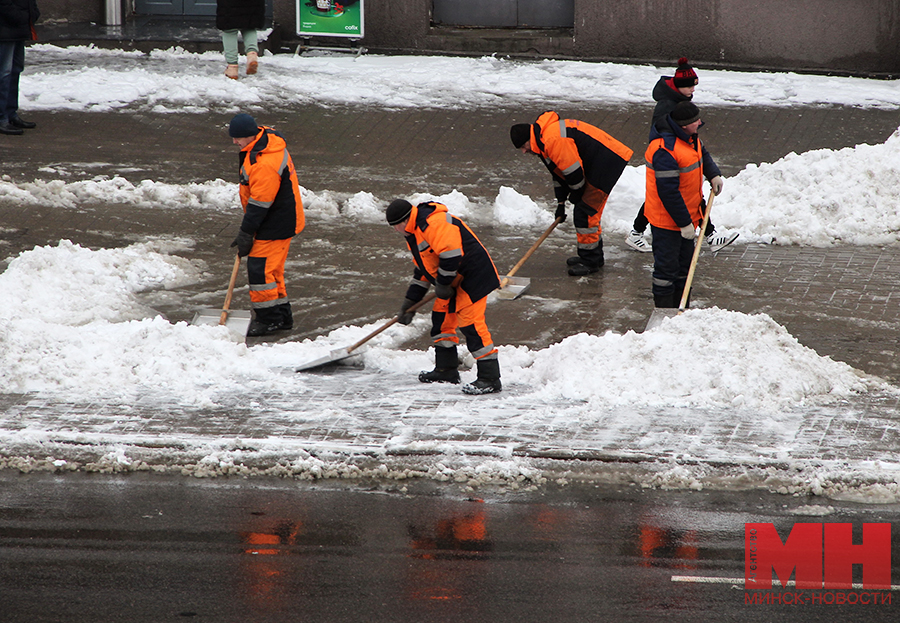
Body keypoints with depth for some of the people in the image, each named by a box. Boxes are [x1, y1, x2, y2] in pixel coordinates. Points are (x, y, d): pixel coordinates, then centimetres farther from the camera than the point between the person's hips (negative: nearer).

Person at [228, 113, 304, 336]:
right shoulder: (267, 138, 3)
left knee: (260, 268, -7)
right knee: (271, 268, 17)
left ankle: (269, 318, 1)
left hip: (276, 225, -10)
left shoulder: (265, 164, -31)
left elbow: (259, 203, -25)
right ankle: (281, 315, 26)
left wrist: (246, 234, -18)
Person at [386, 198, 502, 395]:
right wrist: (410, 302, 23)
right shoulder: (414, 233, 16)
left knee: (470, 322, -16)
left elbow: (451, 254, -29)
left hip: (473, 275, -11)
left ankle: (490, 377, -17)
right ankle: (446, 369, 28)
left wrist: (442, 285, -18)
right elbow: (422, 270, 24)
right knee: (442, 318, 16)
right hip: (454, 279, 11)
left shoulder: (433, 223, -21)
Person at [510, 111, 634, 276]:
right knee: (591, 210, 20)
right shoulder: (544, 140, 12)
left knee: (584, 212, -9)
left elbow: (574, 173, -21)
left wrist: (575, 197, -5)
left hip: (606, 162, -11)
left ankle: (590, 261, 1)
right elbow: (559, 173, 22)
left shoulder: (554, 140, -24)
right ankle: (594, 256, 33)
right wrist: (561, 202, 19)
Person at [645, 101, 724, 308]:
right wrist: (684, 222, -25)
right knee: (666, 267, -1)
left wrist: (713, 174, 7)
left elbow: (702, 153, 26)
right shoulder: (665, 150, -30)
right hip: (667, 220, -10)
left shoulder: (690, 137, 1)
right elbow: (668, 192, -29)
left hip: (688, 214, 10)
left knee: (684, 263, 20)